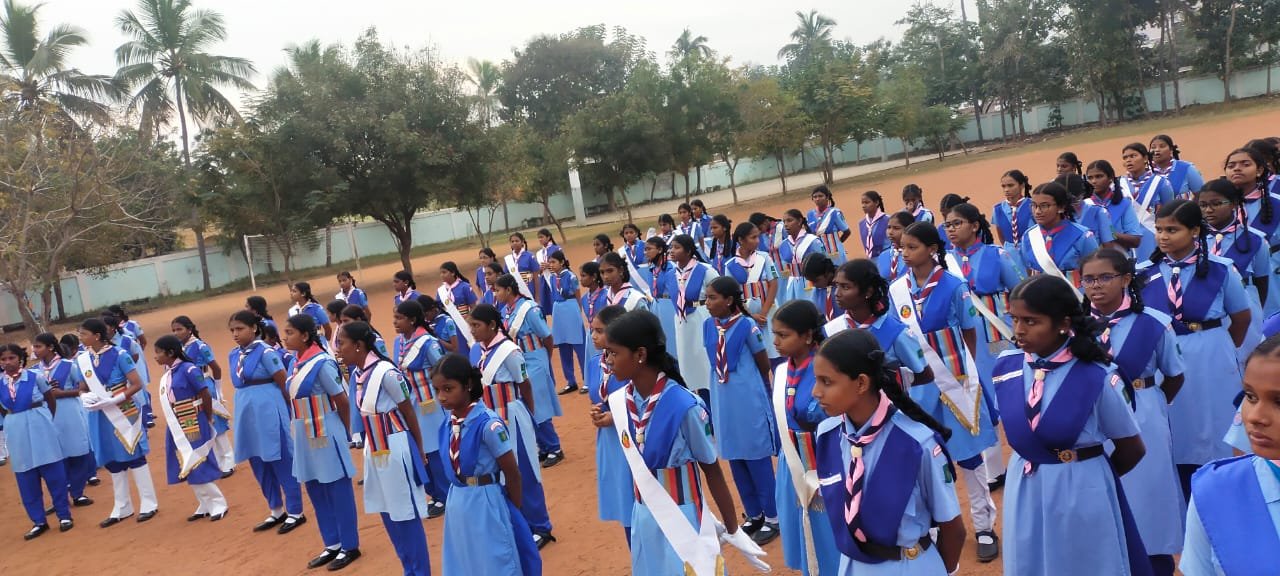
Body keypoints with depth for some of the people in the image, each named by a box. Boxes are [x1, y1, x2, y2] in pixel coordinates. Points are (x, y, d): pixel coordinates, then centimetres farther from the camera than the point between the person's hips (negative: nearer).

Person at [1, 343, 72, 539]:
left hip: (40, 429, -3)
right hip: (17, 433, 3)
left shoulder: (36, 377, -8)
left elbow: (52, 402, 5)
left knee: (54, 472, 3)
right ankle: (39, 521, 19)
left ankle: (64, 515, 15)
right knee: (26, 479, 8)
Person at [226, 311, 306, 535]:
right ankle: (276, 511, 27)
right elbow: (240, 385, 17)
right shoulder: (233, 355, 8)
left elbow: (285, 383, -11)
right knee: (258, 464, 14)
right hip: (247, 414, 8)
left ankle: (295, 513, 11)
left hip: (268, 412, -8)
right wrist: (237, 418, 16)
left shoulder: (265, 351, -14)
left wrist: (282, 405, 1)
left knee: (282, 462, 1)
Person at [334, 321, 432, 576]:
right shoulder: (359, 373, 3)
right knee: (387, 513, 15)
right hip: (374, 449, 8)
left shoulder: (386, 372, -20)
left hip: (395, 449, -8)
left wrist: (419, 452, -4)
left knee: (406, 516, 1)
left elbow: (409, 414, -11)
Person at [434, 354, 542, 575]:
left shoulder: (488, 424, -21)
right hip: (457, 503, 7)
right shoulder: (447, 425, -2)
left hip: (486, 503, -7)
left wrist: (513, 512, -2)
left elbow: (512, 473, -13)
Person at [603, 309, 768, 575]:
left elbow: (712, 470, -11)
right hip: (644, 517, 5)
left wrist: (733, 531, -3)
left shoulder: (685, 407, -23)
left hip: (684, 520, -5)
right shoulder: (619, 402, -7)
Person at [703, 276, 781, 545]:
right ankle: (754, 515, 31)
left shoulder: (747, 325, -16)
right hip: (722, 402, 6)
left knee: (757, 459, 5)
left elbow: (764, 365, -3)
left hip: (749, 402, -6)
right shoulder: (708, 326, 0)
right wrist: (730, 382, 13)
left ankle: (772, 518, 21)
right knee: (735, 459, 15)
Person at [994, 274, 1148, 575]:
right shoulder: (1006, 368, -6)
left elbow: (1132, 449, -3)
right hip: (1024, 494, 4)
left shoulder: (1096, 378, -16)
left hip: (1082, 495, -3)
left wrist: (1089, 477, 9)